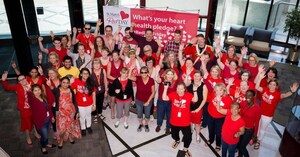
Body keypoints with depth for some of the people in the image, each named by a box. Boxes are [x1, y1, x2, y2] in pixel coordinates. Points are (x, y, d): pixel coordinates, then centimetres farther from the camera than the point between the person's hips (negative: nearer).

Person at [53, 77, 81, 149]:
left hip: (71, 111, 3)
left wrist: (77, 111, 2)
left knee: (71, 125, 17)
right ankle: (61, 140, 25)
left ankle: (70, 137, 44)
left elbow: (74, 102, 3)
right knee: (61, 127, -2)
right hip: (61, 112, -2)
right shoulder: (56, 90, -11)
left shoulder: (71, 91, -3)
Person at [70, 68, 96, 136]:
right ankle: (83, 128, 42)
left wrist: (94, 103, -4)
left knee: (88, 115, 24)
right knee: (82, 117, 18)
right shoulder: (76, 81, -17)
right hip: (80, 104, -1)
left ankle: (89, 127, 48)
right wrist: (71, 83, -29)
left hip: (89, 103, 1)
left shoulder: (91, 82, -14)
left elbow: (93, 93, -7)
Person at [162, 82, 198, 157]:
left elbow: (195, 100, -25)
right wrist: (165, 89, -25)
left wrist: (195, 91, -35)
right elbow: (164, 98, -17)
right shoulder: (173, 94, -8)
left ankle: (185, 149, 31)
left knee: (188, 137, 1)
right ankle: (177, 140, 62)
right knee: (174, 135, 25)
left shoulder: (188, 95, -10)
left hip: (185, 122, -2)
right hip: (174, 121, 2)